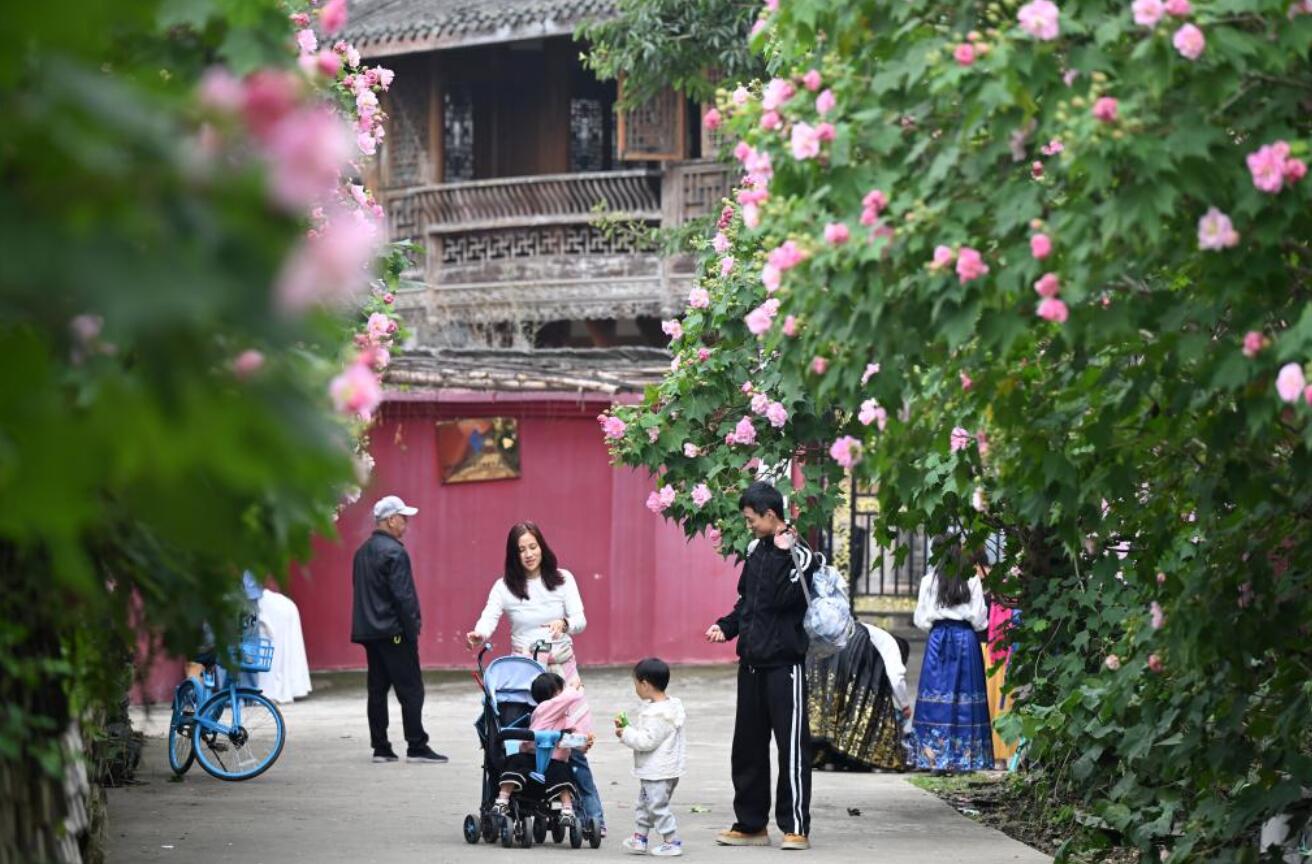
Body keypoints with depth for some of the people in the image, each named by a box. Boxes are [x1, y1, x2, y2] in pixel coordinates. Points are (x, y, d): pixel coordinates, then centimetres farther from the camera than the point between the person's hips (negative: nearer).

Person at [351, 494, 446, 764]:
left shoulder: (363, 552, 14)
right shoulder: (394, 552, -14)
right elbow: (403, 596, -18)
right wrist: (413, 631, -13)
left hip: (369, 631, 9)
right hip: (393, 632, -9)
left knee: (377, 689, 10)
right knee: (411, 690, -5)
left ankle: (380, 747, 10)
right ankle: (416, 747, -6)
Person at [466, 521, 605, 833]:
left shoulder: (562, 579, 3)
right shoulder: (505, 586, 1)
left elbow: (580, 619, -5)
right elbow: (489, 617, -12)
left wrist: (563, 624, -28)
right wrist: (479, 634, -35)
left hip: (561, 669, 0)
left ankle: (593, 816, -1)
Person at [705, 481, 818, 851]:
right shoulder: (757, 550, 13)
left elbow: (785, 598, -21)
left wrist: (783, 554, -21)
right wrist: (726, 626, 8)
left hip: (784, 663, -8)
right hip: (752, 662, 8)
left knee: (792, 745, -4)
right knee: (747, 747, 11)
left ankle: (796, 827, 0)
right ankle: (751, 824, 19)